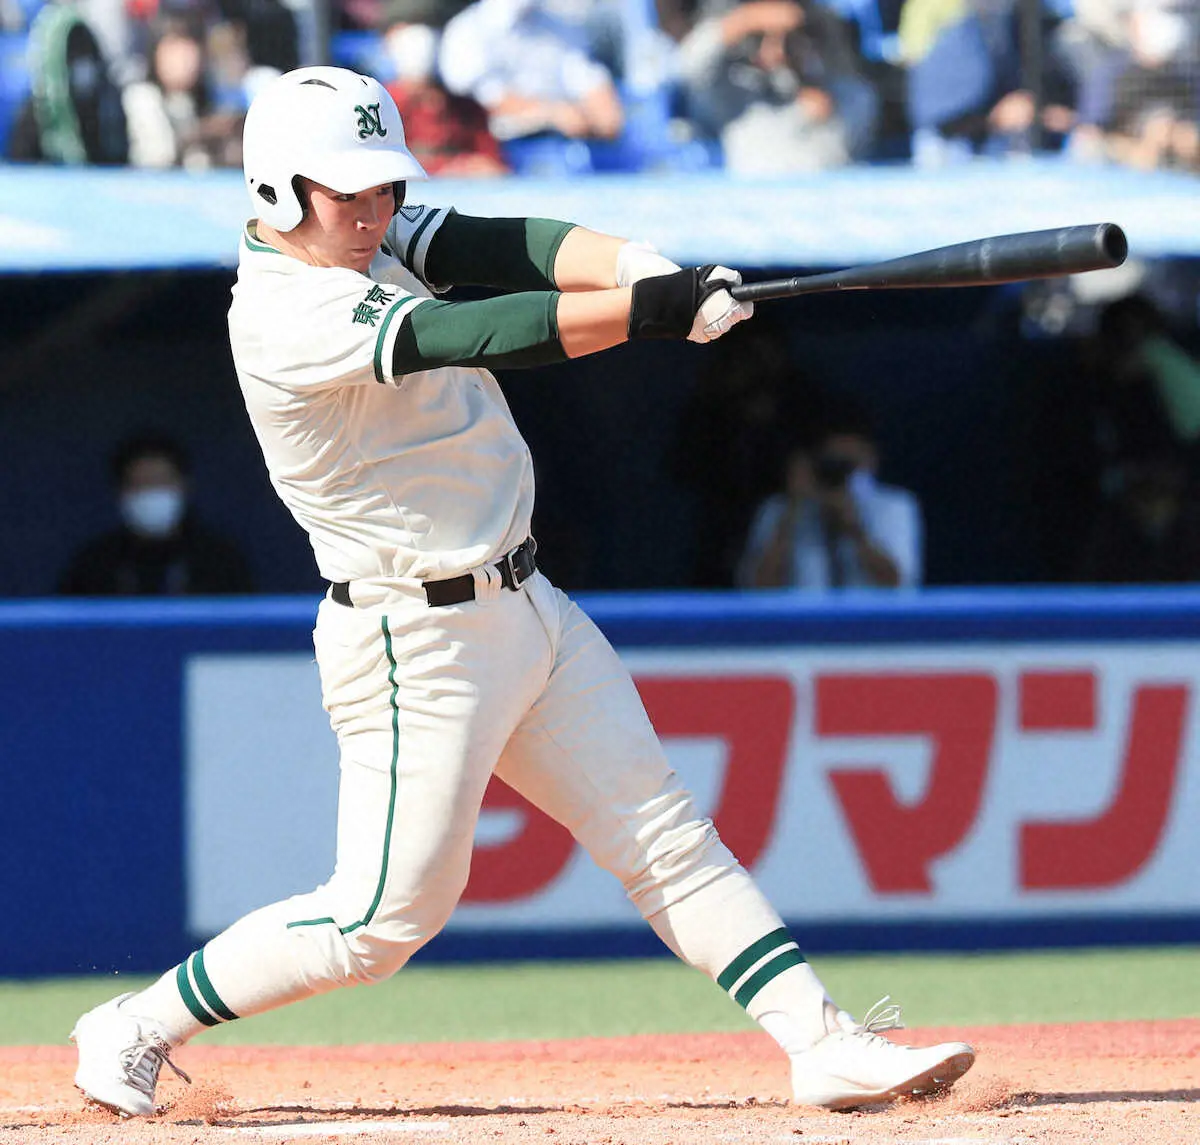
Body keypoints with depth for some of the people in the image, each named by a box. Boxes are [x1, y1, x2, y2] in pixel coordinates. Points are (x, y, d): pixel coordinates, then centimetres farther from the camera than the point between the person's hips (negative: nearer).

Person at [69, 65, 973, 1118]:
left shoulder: (371, 236, 5)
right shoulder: (284, 317, -23)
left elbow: (506, 248, -8)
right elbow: (472, 338, -32)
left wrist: (639, 266, -27)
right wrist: (654, 307, -36)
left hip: (528, 611, 9)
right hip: (417, 643, -9)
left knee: (668, 841, 4)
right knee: (387, 914, -1)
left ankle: (822, 1041, 3)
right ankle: (133, 1030, 13)